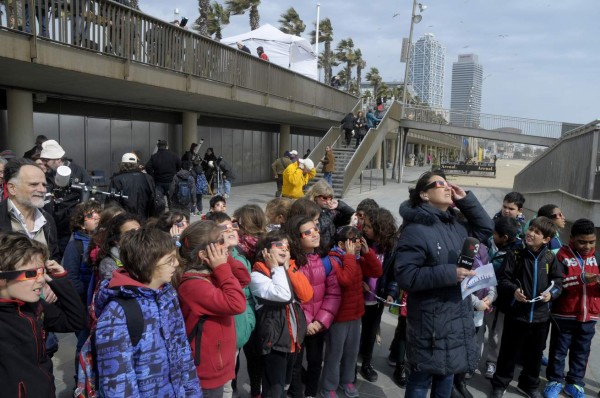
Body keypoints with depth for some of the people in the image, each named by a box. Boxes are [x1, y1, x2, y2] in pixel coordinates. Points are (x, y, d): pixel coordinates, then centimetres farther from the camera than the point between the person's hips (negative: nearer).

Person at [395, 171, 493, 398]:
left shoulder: (456, 225, 6)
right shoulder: (415, 229, -18)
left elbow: (485, 229, 19)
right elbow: (405, 276, -22)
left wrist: (465, 200, 6)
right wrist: (448, 274, -26)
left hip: (458, 316, 8)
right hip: (430, 320, -7)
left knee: (447, 373, 21)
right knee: (422, 377, 7)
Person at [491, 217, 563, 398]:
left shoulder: (550, 258, -2)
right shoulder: (516, 254, -8)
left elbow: (558, 282, 6)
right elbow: (503, 279, -5)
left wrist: (551, 293, -13)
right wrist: (513, 290, -23)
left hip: (540, 315, 3)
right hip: (516, 313, -3)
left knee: (535, 354, 19)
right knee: (509, 352, 8)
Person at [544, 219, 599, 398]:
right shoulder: (562, 255, -8)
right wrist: (581, 278, -27)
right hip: (564, 314, -3)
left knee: (581, 352, 14)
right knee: (559, 350, 10)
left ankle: (574, 383, 29)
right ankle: (555, 381, 25)